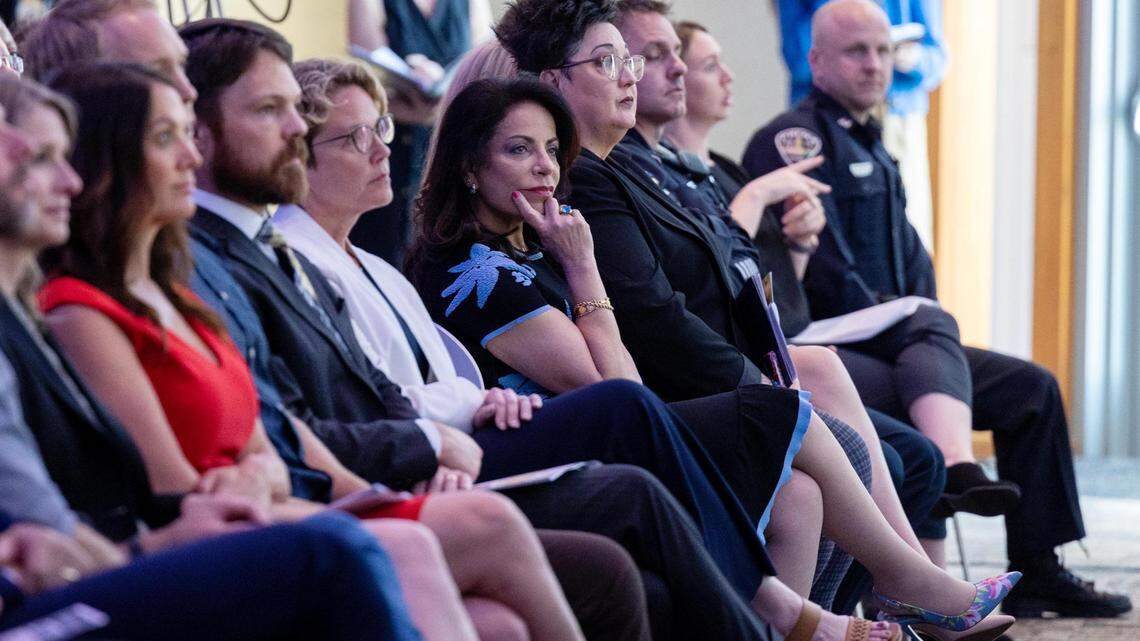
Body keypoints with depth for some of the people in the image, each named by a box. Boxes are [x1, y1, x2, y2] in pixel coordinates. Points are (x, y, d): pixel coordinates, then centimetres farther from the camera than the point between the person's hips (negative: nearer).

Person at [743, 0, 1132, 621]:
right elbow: (819, 258, -16)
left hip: (887, 342, 10)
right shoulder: (793, 138, -8)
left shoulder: (871, 150, 24)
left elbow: (910, 254, 24)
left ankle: (1036, 572, 6)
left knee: (1031, 387, 5)